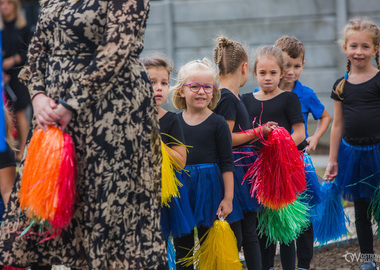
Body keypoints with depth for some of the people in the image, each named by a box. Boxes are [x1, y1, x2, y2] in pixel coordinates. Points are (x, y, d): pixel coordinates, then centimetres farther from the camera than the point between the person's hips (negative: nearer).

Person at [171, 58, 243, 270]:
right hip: (180, 187, 3)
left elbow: (227, 163, -4)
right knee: (182, 246, 10)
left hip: (209, 188, -3)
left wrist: (228, 198, -8)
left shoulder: (218, 123, -5)